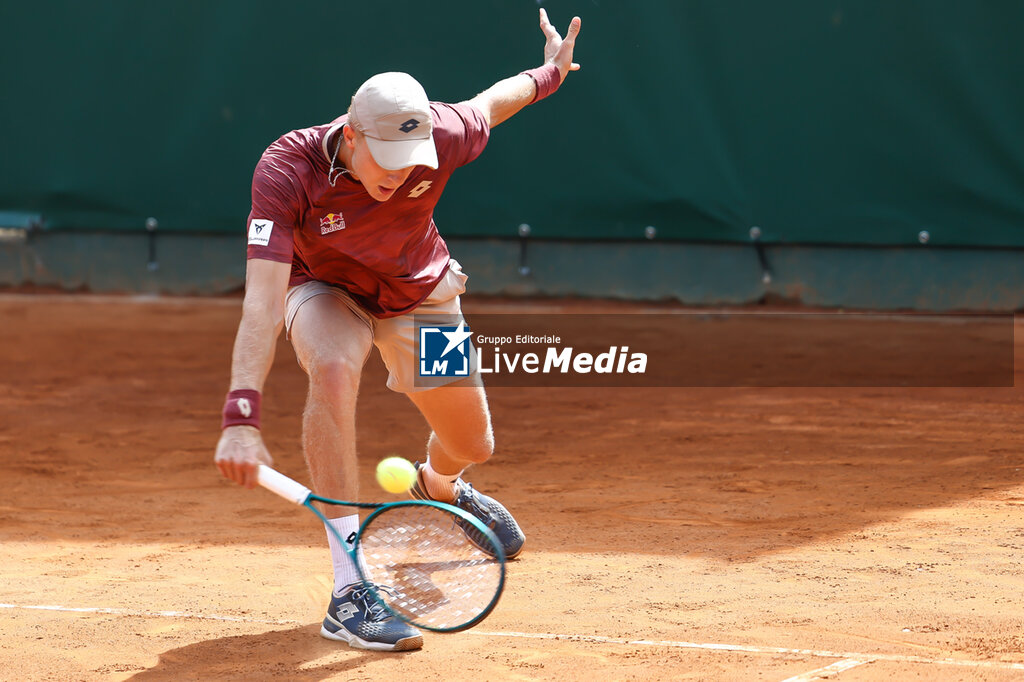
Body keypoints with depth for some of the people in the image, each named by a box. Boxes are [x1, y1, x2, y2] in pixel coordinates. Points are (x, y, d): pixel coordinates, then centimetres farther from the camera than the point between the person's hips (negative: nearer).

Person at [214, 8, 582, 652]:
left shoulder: (438, 136, -31)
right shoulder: (287, 170, -39)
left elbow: (486, 105, -5)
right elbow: (262, 303, -46)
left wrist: (547, 75, 14)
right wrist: (242, 417, -56)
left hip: (419, 292, 3)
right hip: (324, 290, -3)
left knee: (472, 446, 13)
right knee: (334, 369, -37)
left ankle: (439, 485, 58)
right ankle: (351, 593, -36)